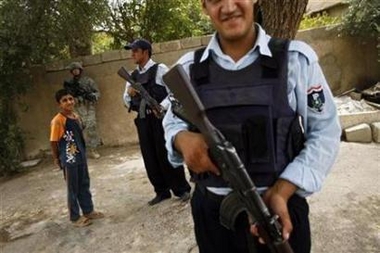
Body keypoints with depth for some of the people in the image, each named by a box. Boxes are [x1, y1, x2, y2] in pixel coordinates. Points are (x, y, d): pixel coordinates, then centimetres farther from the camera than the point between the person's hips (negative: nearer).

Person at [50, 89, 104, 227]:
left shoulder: (76, 117, 6)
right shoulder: (57, 120, -17)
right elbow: (53, 141, -12)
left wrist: (82, 152, 12)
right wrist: (56, 159, -5)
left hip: (81, 156, 7)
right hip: (69, 159, -7)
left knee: (84, 185, 17)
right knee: (73, 188, 5)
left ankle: (88, 211, 32)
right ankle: (75, 217, 20)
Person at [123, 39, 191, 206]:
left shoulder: (160, 69, -3)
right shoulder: (133, 76, 14)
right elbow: (128, 103, 16)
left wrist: (162, 106, -22)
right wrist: (128, 94, -5)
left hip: (160, 117, -6)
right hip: (142, 121, 6)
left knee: (167, 154, -2)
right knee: (150, 157, 9)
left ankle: (182, 189, 13)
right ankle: (161, 191, 23)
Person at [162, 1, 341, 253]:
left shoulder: (296, 58, -6)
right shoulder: (188, 68, -1)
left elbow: (324, 132, -4)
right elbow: (173, 123, 9)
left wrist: (280, 192, -16)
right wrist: (183, 138, -15)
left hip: (281, 207, -1)